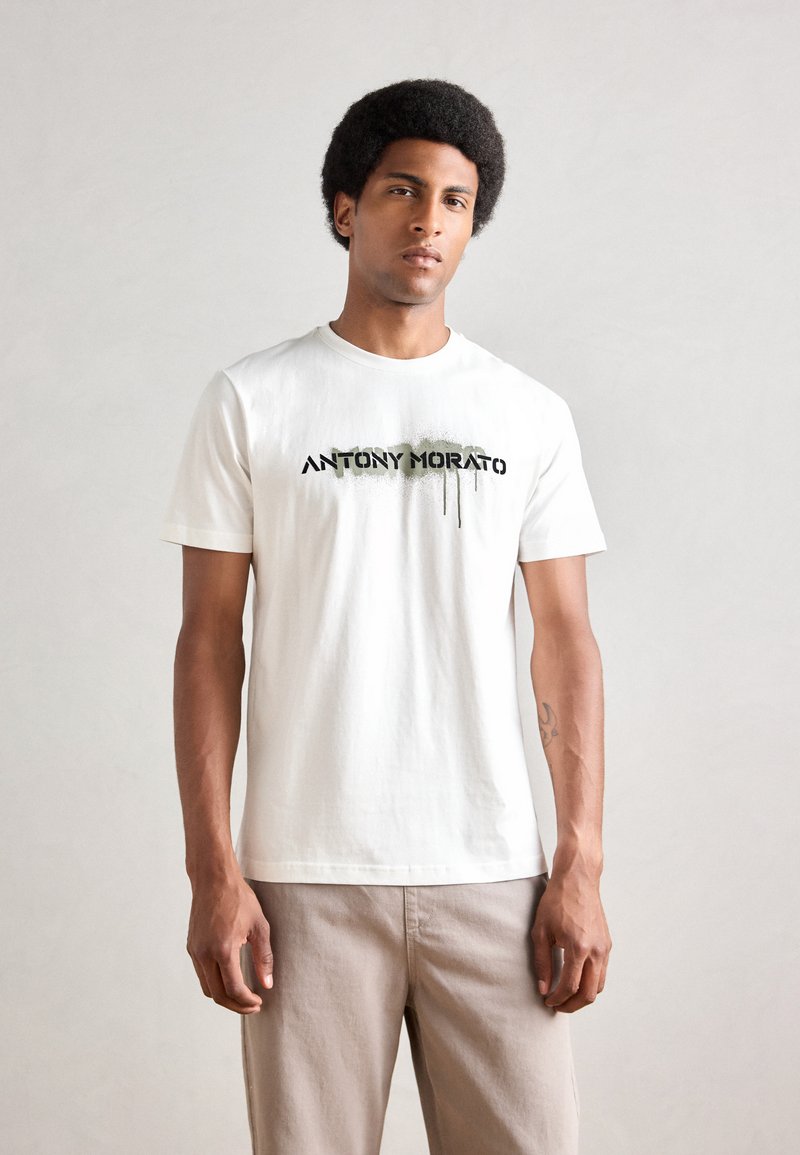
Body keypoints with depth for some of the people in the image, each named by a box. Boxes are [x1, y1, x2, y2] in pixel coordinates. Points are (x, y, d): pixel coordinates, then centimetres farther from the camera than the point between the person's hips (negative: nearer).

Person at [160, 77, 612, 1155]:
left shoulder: (530, 414, 7)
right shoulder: (250, 401, 3)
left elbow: (566, 645, 6)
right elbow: (211, 639, 1)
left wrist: (581, 867, -1)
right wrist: (212, 871, -5)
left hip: (491, 870, 2)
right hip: (305, 873, -1)